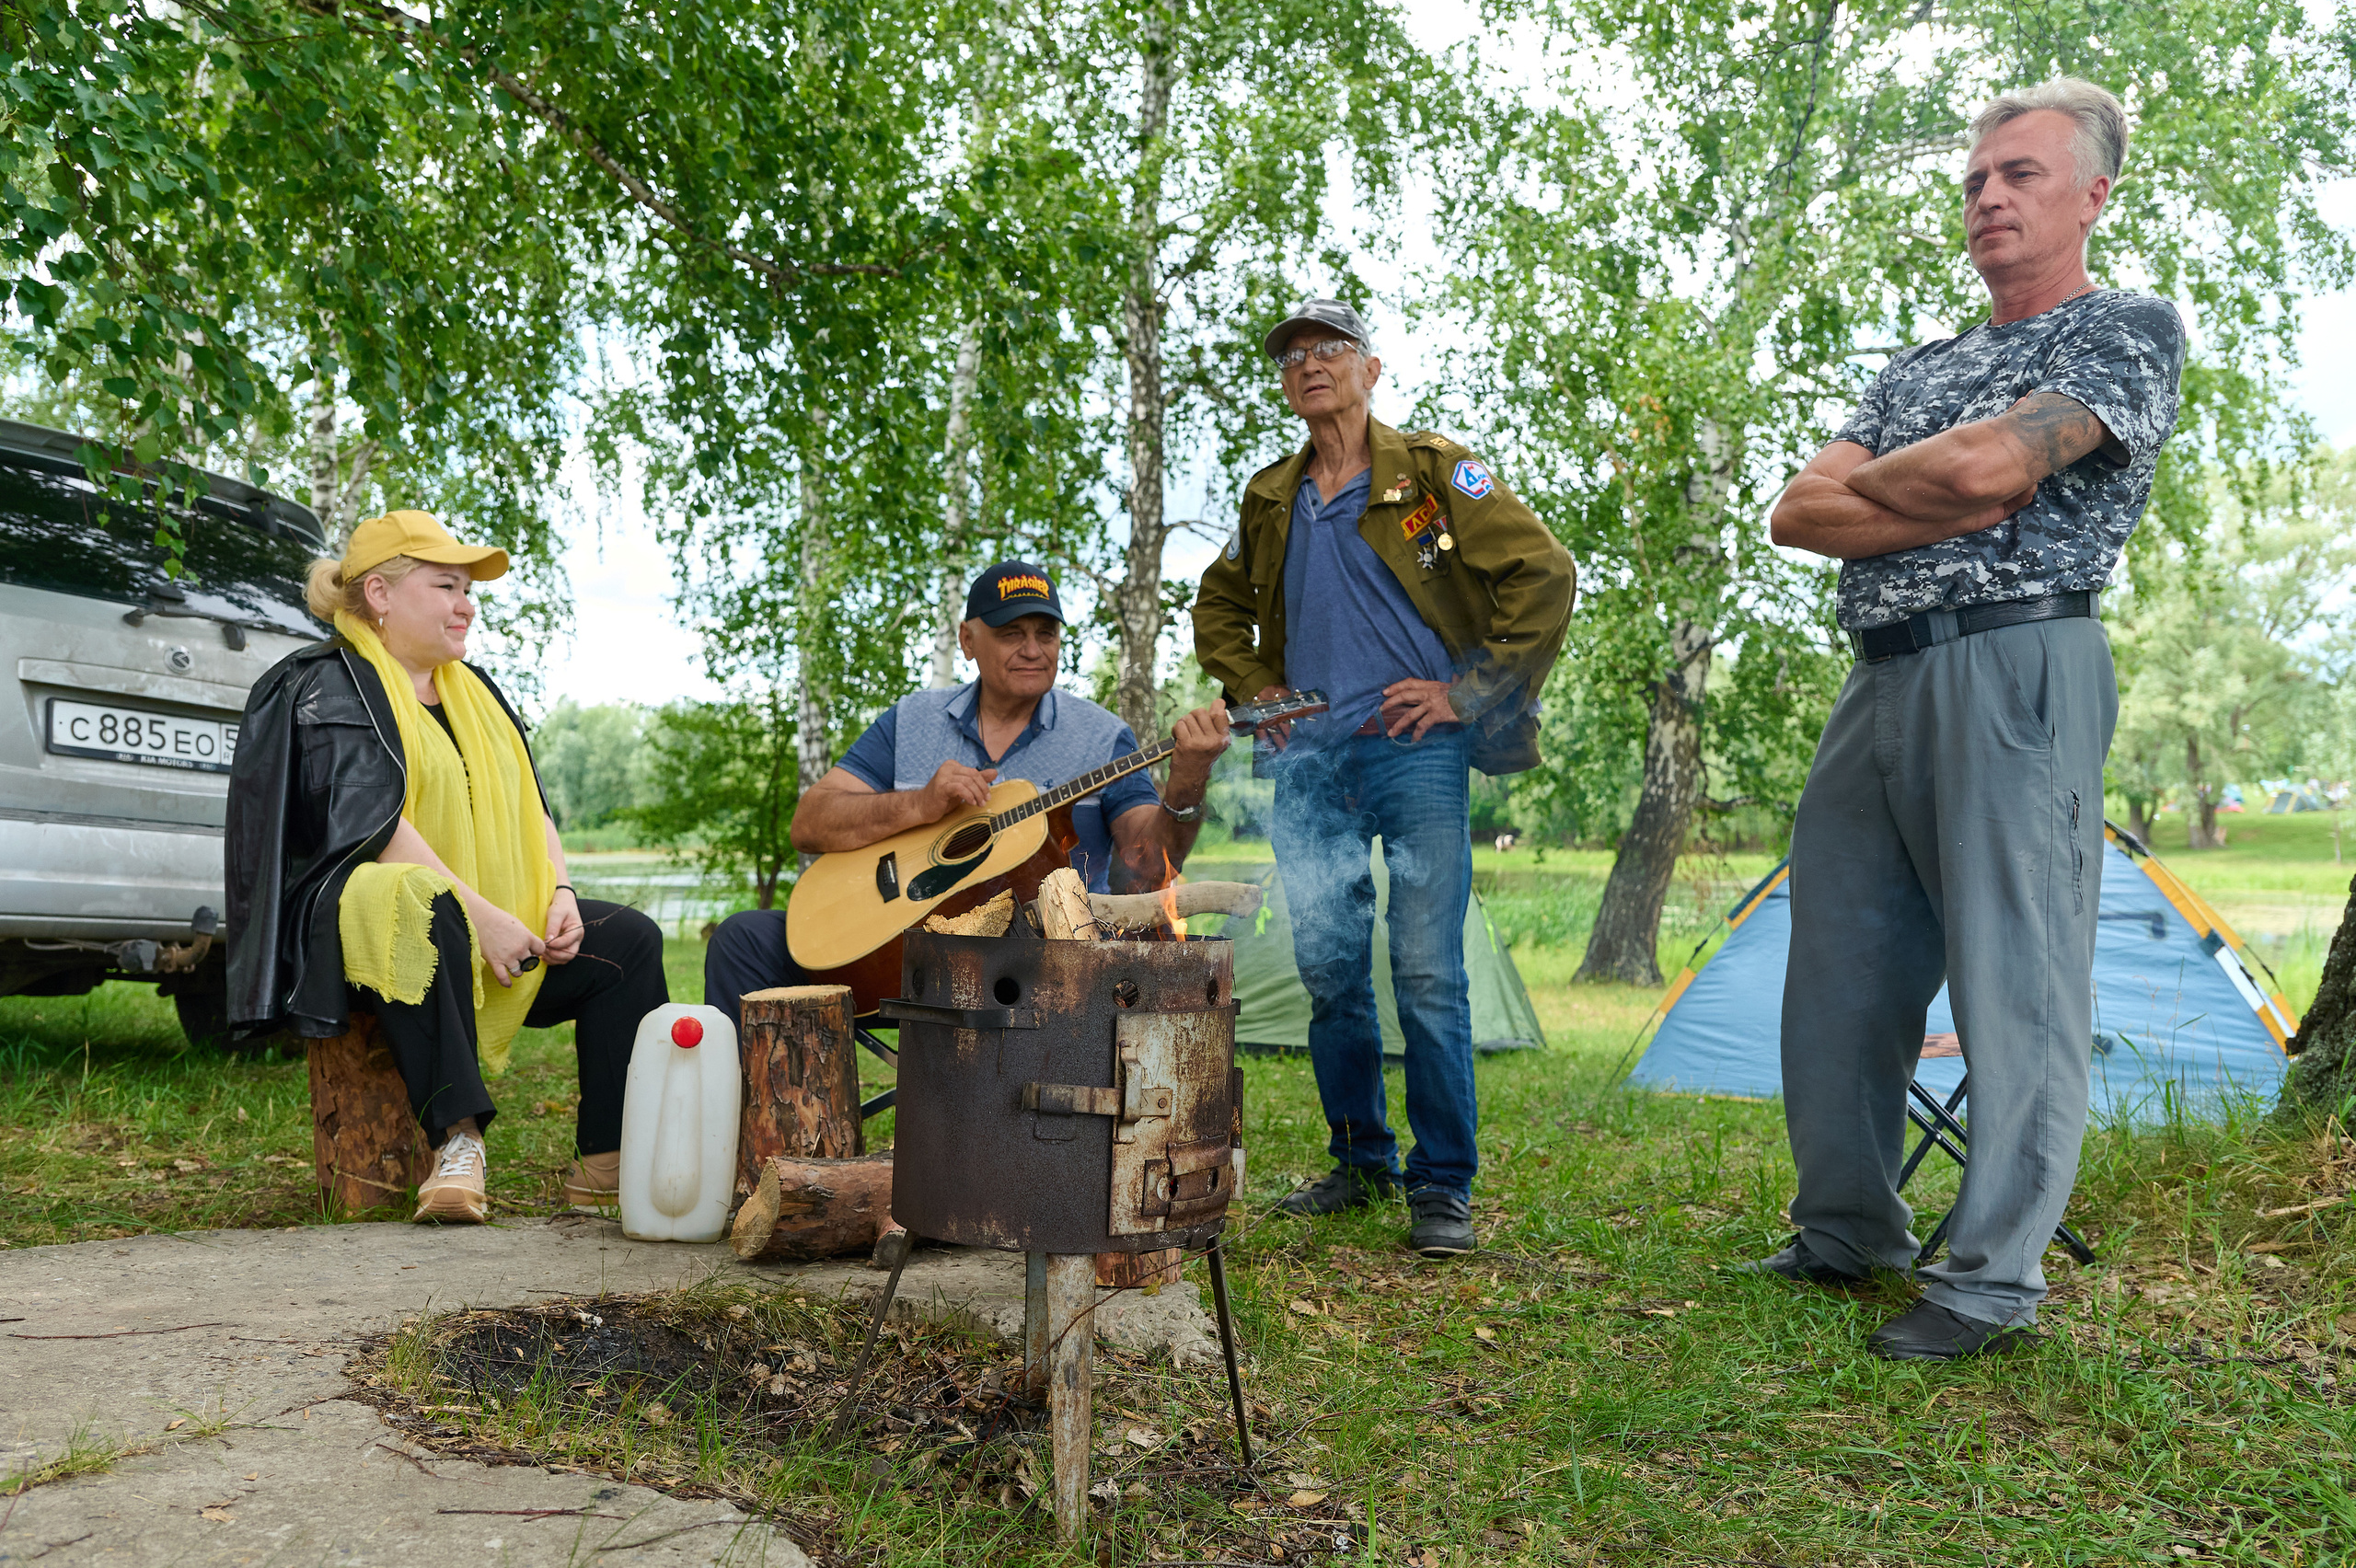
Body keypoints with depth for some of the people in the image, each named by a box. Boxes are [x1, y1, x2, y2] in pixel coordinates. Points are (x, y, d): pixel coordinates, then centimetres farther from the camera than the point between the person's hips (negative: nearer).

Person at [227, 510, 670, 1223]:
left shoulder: (475, 691, 21)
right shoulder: (330, 686, -4)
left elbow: (532, 808, 18)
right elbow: (370, 825, -18)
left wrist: (559, 893, -2)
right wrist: (481, 916, -25)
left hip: (499, 928, 8)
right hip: (358, 919, -8)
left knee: (630, 939, -6)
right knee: (418, 905, -41)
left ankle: (608, 1162, -11)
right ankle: (457, 1139, -39)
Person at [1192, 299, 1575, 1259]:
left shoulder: (1433, 473, 1)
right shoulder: (1271, 500, 16)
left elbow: (1544, 576, -6)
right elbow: (1217, 609, 31)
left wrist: (1467, 690, -8)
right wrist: (1256, 693, 15)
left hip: (1415, 751, -5)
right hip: (1309, 761, 5)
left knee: (1428, 975, -8)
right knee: (1330, 974, 7)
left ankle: (1443, 1187, 2)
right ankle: (1362, 1163, 22)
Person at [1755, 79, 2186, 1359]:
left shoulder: (2130, 328, 4)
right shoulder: (1915, 369, 24)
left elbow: (1986, 464, -14)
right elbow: (1799, 513, 10)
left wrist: (1869, 481, 6)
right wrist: (1945, 511, -5)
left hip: (2017, 670, -7)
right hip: (1879, 682, 7)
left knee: (2014, 982, -5)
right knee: (1839, 974, 9)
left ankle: (1994, 1278, 2)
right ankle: (1848, 1234, 22)